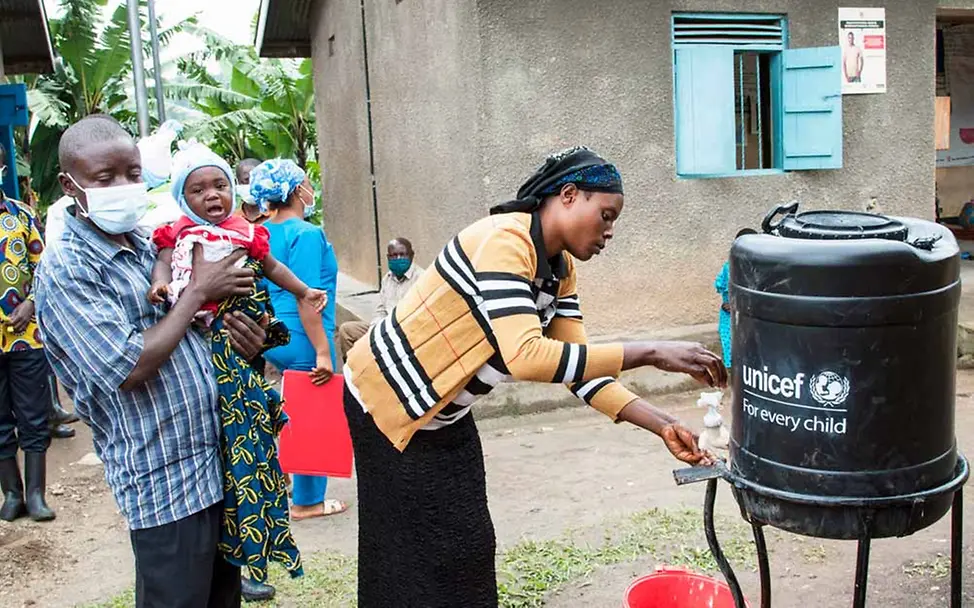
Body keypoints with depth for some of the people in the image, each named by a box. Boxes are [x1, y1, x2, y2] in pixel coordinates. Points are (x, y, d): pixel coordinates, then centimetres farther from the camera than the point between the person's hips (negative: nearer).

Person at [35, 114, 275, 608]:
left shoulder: (150, 246, 9)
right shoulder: (64, 268, -14)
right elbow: (128, 370, -22)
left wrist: (245, 339, -2)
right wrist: (198, 291, -14)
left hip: (220, 460, 7)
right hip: (164, 483, -7)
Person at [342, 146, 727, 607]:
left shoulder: (560, 267, 0)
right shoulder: (503, 241, -28)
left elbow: (576, 363, -1)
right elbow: (525, 357, -41)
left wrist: (662, 425, -11)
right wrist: (648, 353, -39)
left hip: (444, 413, 9)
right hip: (391, 402, -9)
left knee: (467, 543, 11)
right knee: (422, 557, -1)